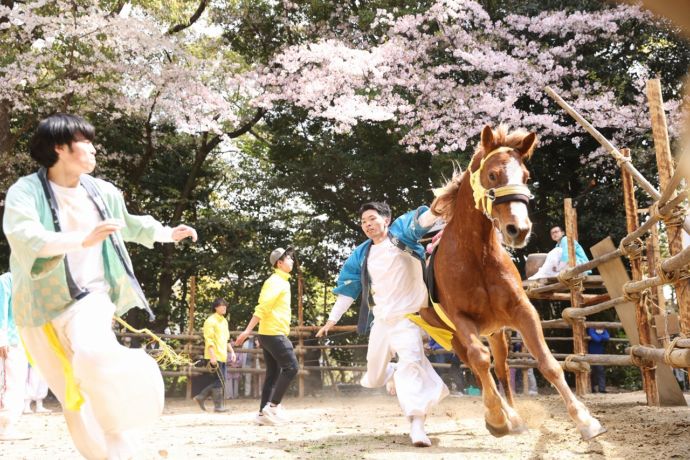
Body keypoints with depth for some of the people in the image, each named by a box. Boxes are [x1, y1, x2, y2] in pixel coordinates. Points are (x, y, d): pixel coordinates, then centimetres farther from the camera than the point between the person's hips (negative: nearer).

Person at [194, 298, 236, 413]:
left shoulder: (224, 321, 18)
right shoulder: (210, 321, -9)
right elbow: (209, 340, -16)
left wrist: (232, 351, 16)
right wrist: (212, 356, -22)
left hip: (223, 357, 9)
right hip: (215, 357, -9)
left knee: (218, 381, 9)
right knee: (220, 381, -7)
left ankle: (201, 397, 19)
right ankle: (218, 406, 1)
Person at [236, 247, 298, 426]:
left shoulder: (280, 282, 20)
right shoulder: (276, 281, -11)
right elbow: (262, 307, -19)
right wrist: (248, 330, -24)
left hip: (271, 334, 10)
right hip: (274, 333, -10)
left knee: (273, 374, 8)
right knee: (291, 367, -10)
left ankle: (263, 413, 8)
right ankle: (273, 406, -9)